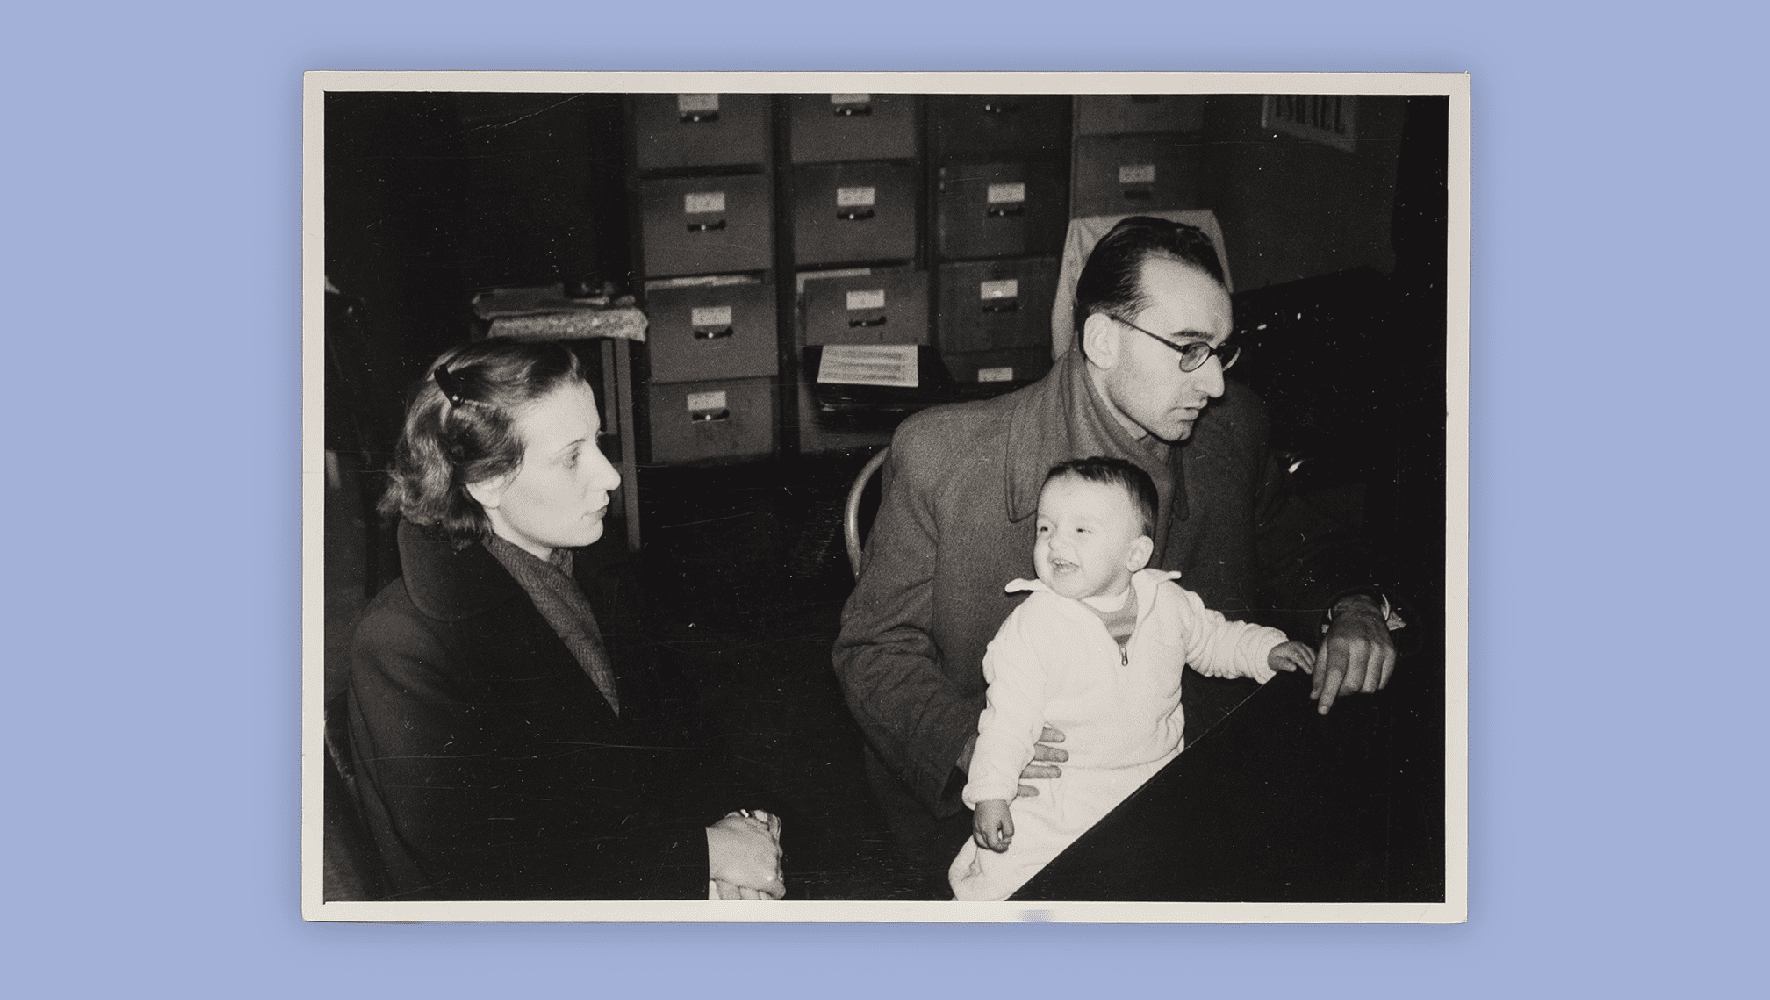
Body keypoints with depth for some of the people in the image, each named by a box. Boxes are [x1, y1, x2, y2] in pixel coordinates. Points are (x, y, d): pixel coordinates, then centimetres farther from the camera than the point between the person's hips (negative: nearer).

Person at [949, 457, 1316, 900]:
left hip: (1156, 776, 4)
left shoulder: (1167, 602, -1)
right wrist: (991, 793, -18)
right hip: (1063, 793, -3)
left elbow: (1214, 638, 18)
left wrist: (1267, 649, 2)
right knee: (998, 871, -16)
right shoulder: (1032, 626, -13)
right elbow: (1008, 714, -11)